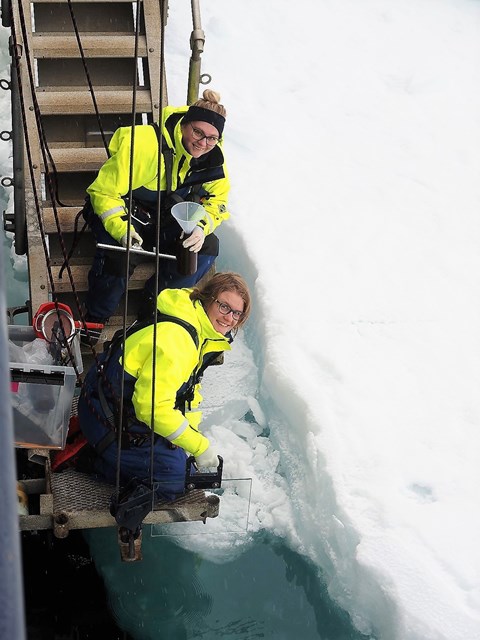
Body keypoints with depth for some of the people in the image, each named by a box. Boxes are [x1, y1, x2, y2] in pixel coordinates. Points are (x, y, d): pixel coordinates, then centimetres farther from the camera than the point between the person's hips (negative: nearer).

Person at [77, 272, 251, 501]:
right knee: (174, 479, -8)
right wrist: (199, 446, -26)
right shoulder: (175, 338, -30)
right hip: (109, 419, -10)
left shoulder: (202, 333, 3)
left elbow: (190, 389, 13)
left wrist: (194, 435, 2)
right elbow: (153, 406, -33)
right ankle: (95, 460, 2)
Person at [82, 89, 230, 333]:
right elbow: (103, 191, -26)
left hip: (164, 219, 6)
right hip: (119, 211, -5)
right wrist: (121, 228, -42)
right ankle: (93, 321, -10)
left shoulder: (213, 158, -11)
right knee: (122, 254, -34)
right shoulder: (145, 144, -31)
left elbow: (216, 200, 1)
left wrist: (201, 226, -23)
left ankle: (157, 305, -2)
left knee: (208, 245, -17)